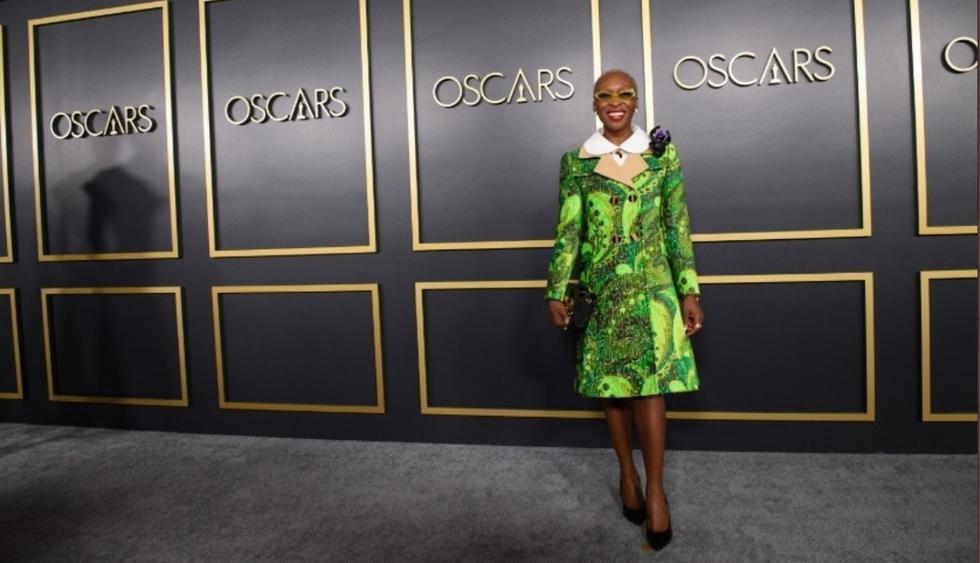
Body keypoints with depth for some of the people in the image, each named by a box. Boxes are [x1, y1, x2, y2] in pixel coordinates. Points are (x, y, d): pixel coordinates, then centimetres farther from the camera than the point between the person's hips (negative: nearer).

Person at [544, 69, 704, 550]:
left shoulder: (662, 153, 3)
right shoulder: (576, 161, 2)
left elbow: (677, 226, 3)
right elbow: (567, 230, 1)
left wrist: (689, 291, -1)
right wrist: (557, 291, -3)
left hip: (651, 286, -1)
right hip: (599, 287, 1)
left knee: (650, 385, -3)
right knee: (610, 384, 9)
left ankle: (655, 489, 10)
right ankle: (627, 474, 27)